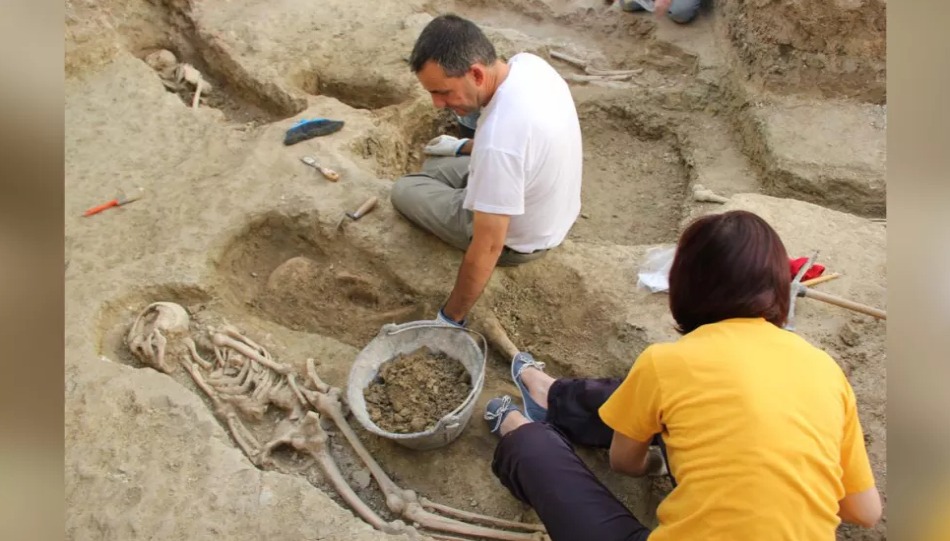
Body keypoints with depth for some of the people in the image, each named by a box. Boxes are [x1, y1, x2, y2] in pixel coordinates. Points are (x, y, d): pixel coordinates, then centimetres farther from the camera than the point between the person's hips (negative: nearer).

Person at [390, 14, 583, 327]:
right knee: (435, 165, 22)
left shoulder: (498, 143, -40)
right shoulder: (527, 63, -13)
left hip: (519, 240, -8)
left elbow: (488, 248, -32)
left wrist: (450, 318, -19)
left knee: (403, 190, 7)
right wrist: (465, 148, 24)